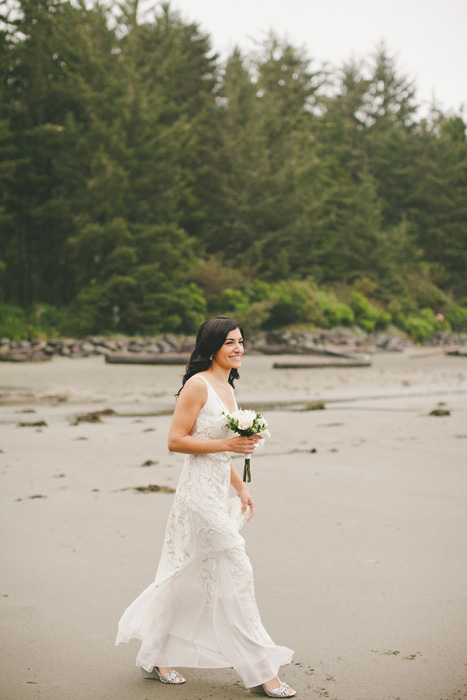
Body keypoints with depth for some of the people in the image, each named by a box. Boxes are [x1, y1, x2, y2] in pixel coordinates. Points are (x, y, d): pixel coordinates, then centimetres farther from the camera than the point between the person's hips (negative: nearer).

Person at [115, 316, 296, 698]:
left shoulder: (227, 387, 14)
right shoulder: (197, 385, -13)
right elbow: (176, 440, -16)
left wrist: (241, 487, 18)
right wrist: (228, 444, -19)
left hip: (218, 492, 9)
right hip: (200, 491, -9)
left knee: (186, 578, 15)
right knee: (234, 572, -4)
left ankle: (154, 659, 27)